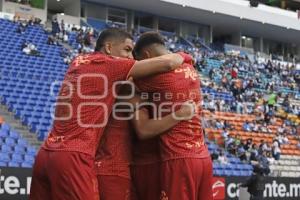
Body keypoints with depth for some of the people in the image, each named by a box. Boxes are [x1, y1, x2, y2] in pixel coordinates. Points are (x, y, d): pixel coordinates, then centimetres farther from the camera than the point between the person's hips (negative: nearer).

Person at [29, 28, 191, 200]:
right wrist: (183, 56, 14)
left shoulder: (78, 62, 17)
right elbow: (168, 63, -5)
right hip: (72, 157, -8)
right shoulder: (108, 64, -4)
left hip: (46, 154, 8)